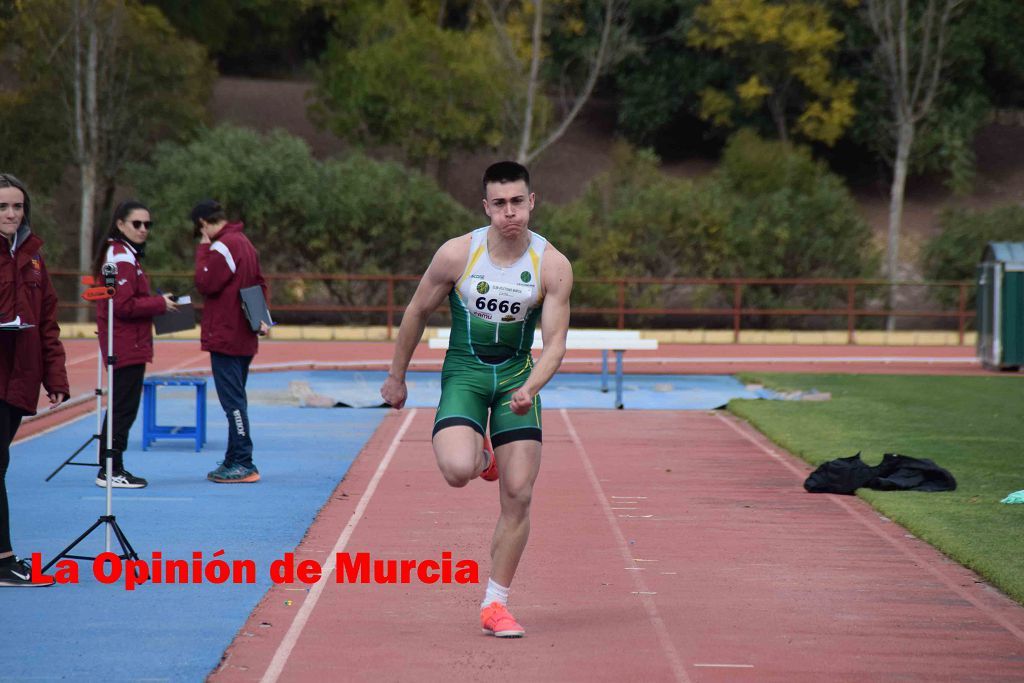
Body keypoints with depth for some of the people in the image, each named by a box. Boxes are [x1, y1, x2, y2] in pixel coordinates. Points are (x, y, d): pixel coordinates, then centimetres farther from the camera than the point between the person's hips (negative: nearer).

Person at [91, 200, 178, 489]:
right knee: (124, 408, -7)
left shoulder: (123, 254, 17)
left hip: (126, 344, 11)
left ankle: (111, 468, 19)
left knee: (122, 407, 14)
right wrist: (160, 303, -12)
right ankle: (111, 471, -4)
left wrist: (155, 303, 7)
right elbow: (125, 305, -21)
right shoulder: (122, 258, -15)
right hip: (127, 347, -11)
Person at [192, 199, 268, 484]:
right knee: (236, 401, 14)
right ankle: (234, 461, 18)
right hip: (244, 338, 10)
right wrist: (261, 317, 10)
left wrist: (202, 250, -8)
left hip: (225, 337, -10)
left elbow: (205, 284, -17)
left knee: (233, 402, -7)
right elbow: (260, 284, 18)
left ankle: (243, 464, -7)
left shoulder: (222, 247, -15)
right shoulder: (245, 243, 15)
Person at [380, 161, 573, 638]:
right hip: (464, 371, -1)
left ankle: (495, 604, 9)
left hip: (517, 375, 1)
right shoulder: (457, 254, -13)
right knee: (457, 470, -27)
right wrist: (397, 376, 8)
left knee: (518, 495, -5)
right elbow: (417, 312, 1)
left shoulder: (553, 266, -11)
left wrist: (530, 388, -28)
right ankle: (480, 455, 14)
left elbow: (555, 341, -10)